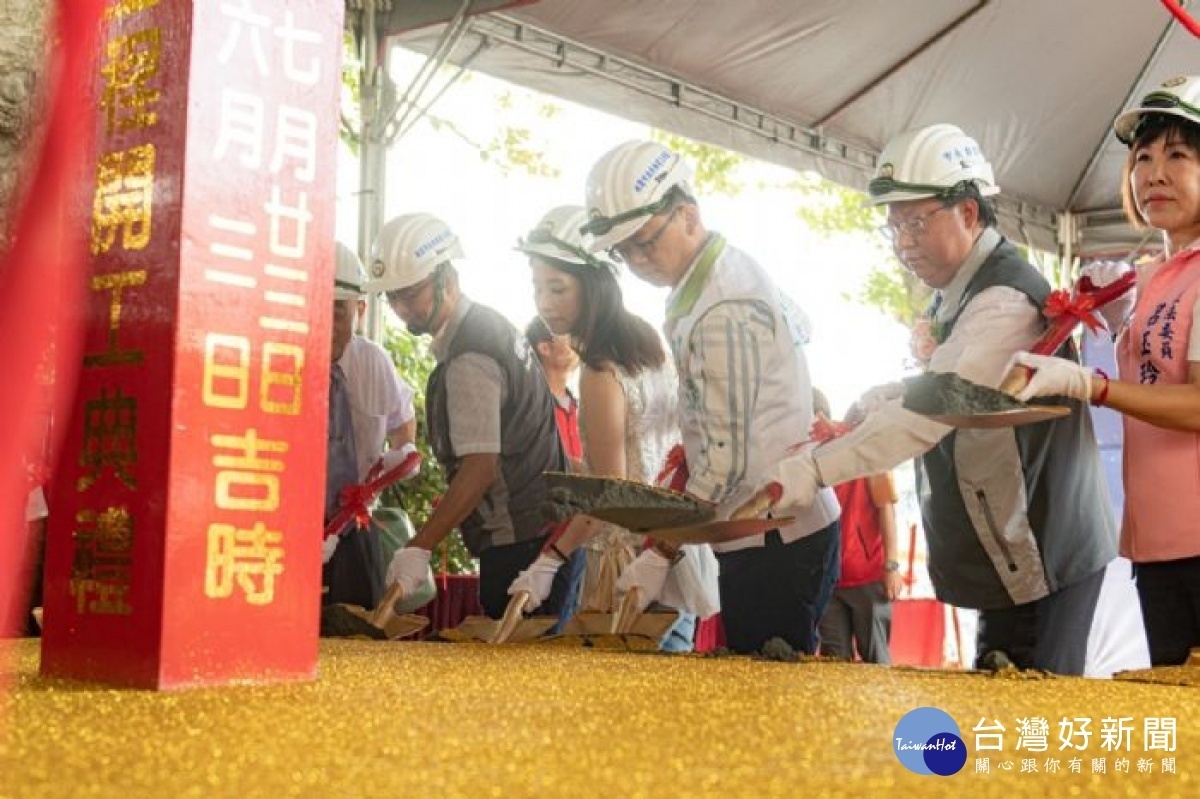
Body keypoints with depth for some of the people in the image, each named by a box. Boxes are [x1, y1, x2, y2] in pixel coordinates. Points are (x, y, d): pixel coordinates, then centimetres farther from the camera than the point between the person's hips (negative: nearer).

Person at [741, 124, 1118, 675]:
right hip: (1015, 556, 10)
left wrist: (810, 469, -36)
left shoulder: (1004, 303, -22)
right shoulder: (960, 294, 11)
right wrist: (869, 407, 2)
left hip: (1042, 562, -10)